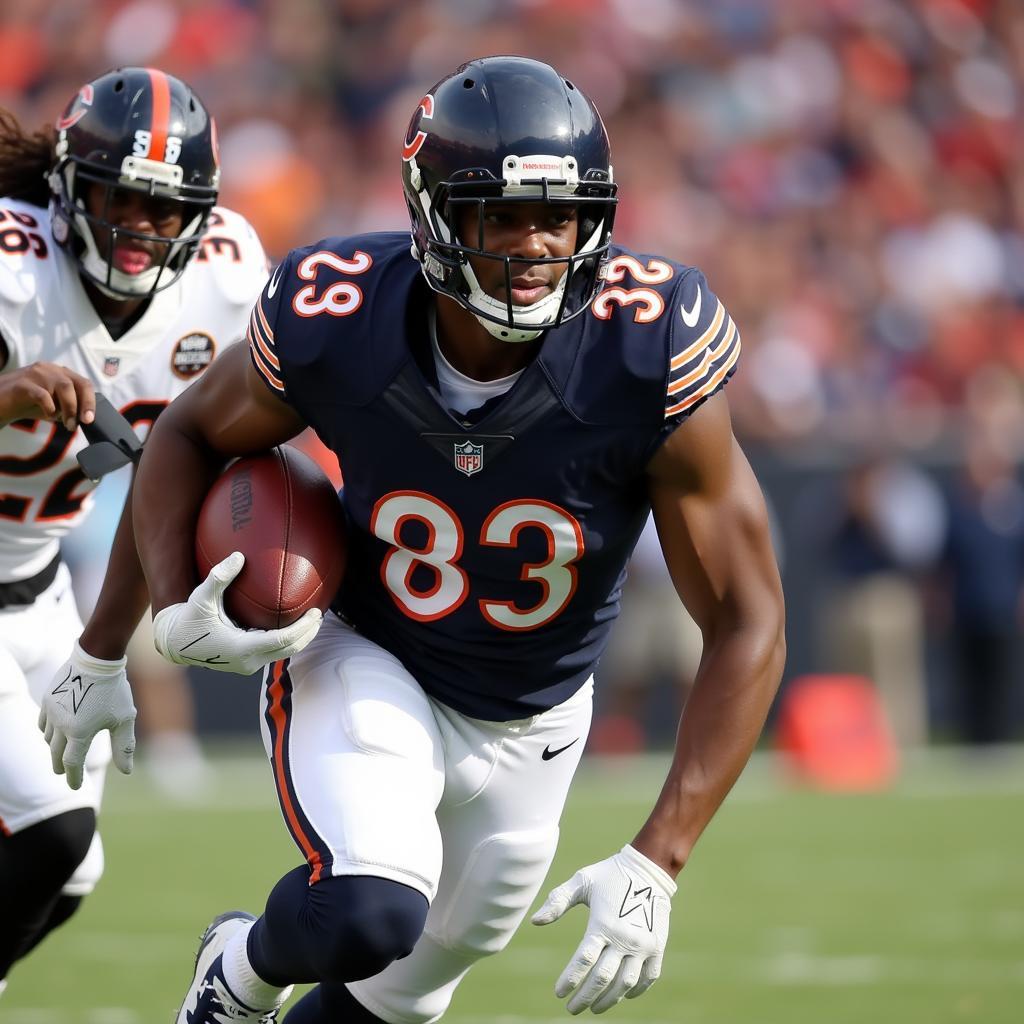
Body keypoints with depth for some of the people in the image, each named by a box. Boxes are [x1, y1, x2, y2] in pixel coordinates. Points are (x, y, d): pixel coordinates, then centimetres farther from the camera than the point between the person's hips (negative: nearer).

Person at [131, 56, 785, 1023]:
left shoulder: (646, 357, -29)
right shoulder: (335, 323, -26)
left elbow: (747, 624, -23)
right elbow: (189, 437, -2)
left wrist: (654, 862, -30)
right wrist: (173, 615, -20)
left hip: (527, 726, 2)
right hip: (362, 667, -2)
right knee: (365, 916, -30)